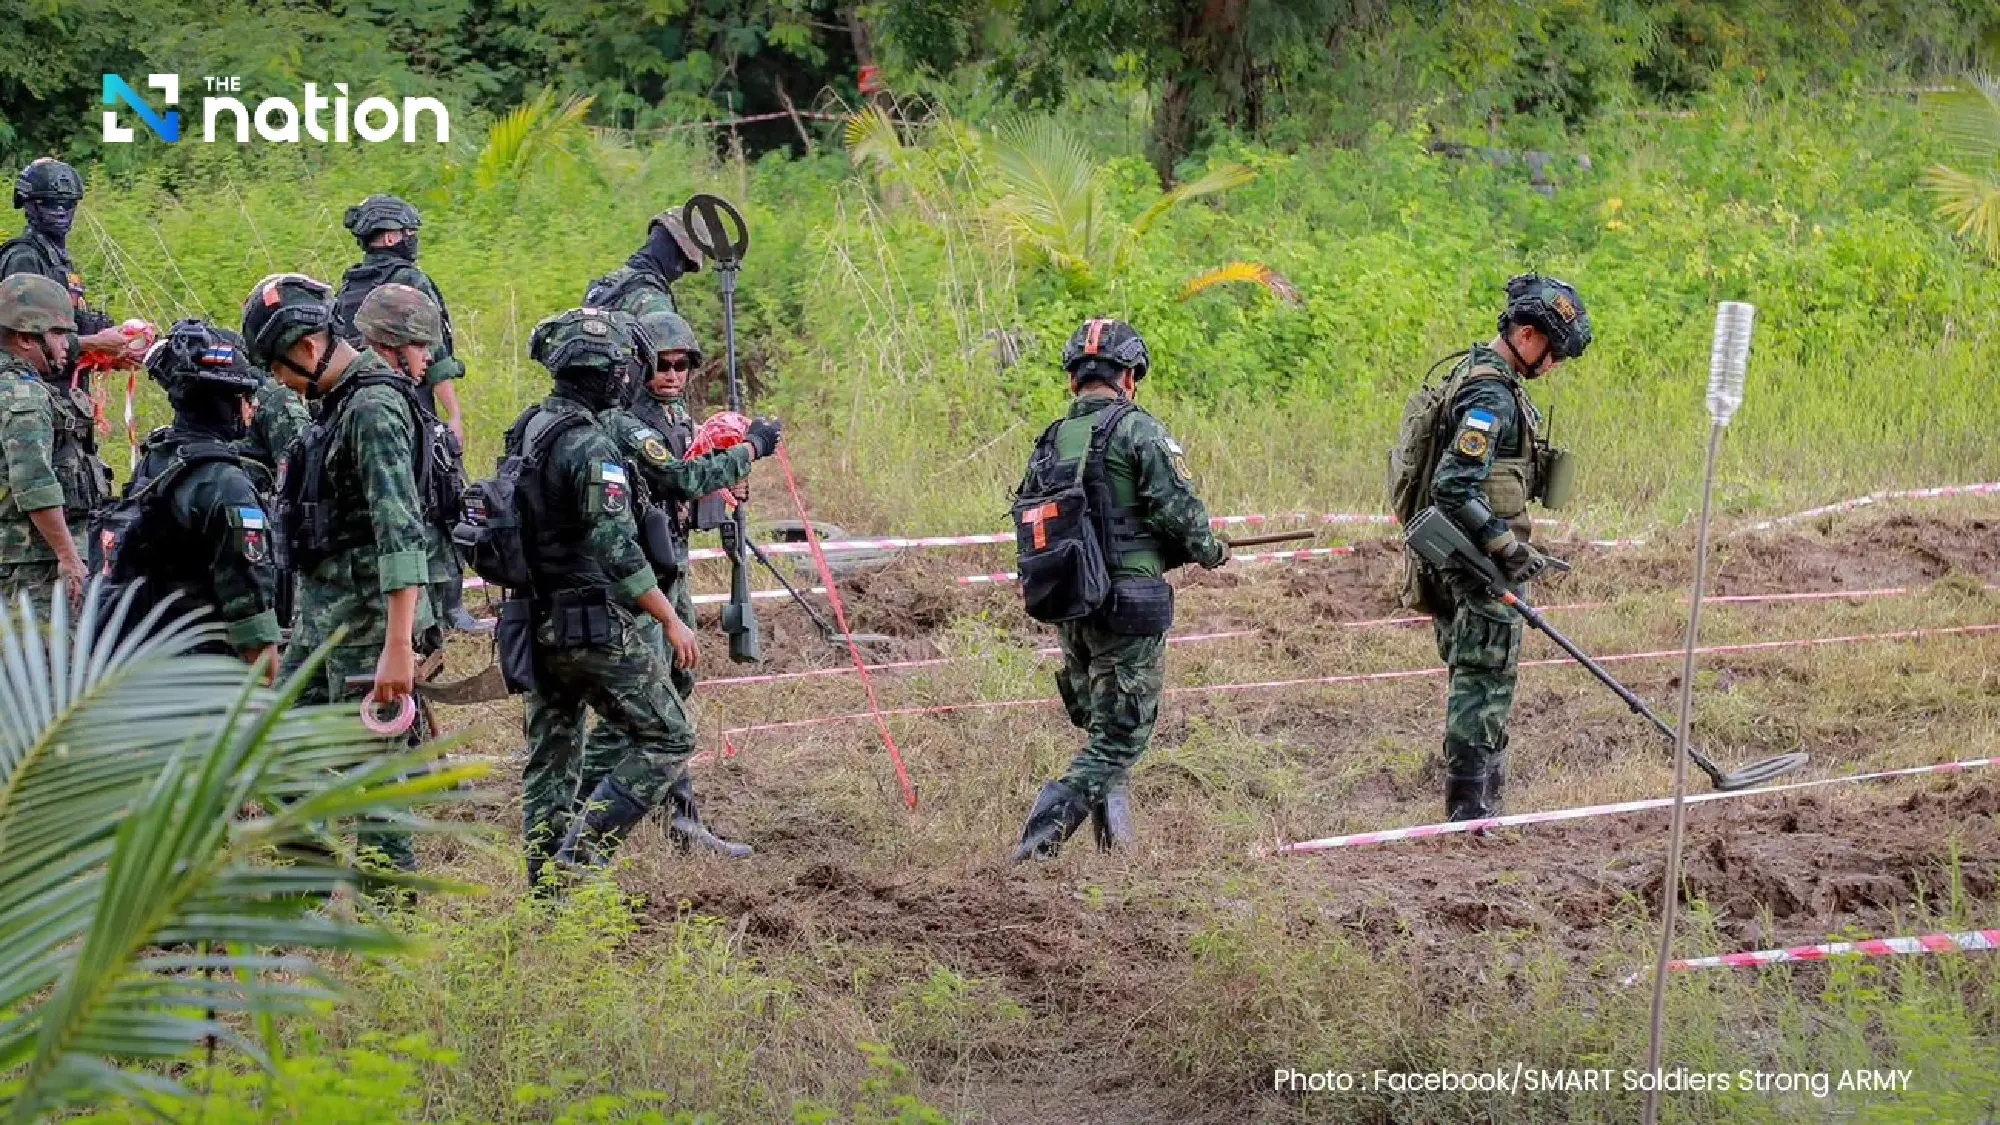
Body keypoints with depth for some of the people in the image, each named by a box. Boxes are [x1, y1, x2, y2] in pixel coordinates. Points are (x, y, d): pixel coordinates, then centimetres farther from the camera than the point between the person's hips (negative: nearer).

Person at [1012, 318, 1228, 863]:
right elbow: (1179, 508, -15)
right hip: (1129, 606, -6)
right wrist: (1209, 551, 4)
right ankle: (1042, 836, -16)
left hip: (1070, 612, 6)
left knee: (1101, 727, 19)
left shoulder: (1049, 441, 10)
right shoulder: (1138, 430, -10)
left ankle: (1116, 851, 21)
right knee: (1120, 739, -2)